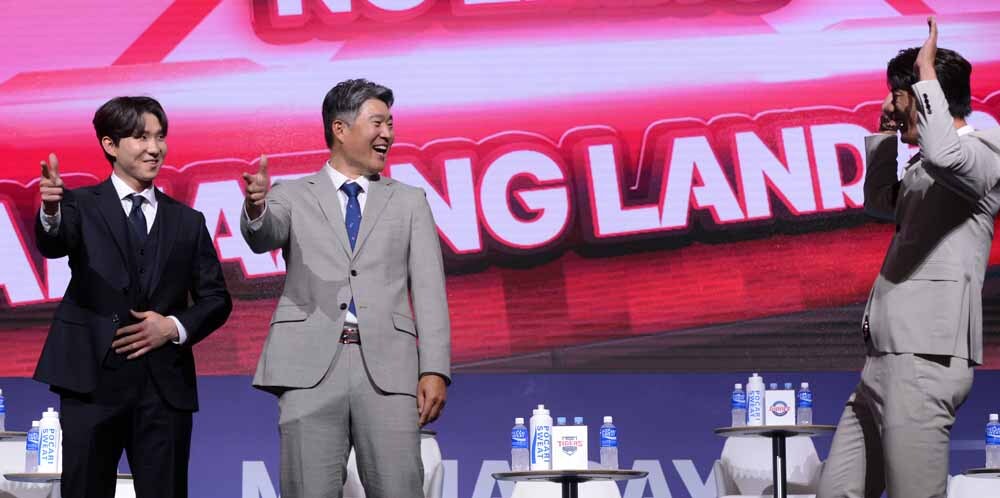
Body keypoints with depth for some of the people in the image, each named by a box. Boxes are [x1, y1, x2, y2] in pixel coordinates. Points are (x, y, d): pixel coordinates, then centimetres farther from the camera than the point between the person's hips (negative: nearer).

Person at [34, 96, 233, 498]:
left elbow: (216, 299, 14)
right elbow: (53, 244, -18)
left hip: (165, 385, 3)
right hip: (93, 379, -3)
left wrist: (175, 327, -6)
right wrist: (51, 212, -41)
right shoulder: (82, 206, 4)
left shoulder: (188, 221, 14)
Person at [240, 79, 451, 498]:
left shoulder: (410, 202, 18)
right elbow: (264, 237, -7)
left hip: (387, 368, 1)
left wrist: (435, 370, -2)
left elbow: (429, 291, 10)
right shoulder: (293, 196, 14)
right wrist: (255, 208, -32)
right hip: (311, 366, -1)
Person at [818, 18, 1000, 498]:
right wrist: (886, 134, 28)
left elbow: (943, 153, -31)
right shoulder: (923, 168, 23)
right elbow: (880, 201, 43)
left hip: (924, 360, -10)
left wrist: (926, 72, -17)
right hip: (886, 362, 10)